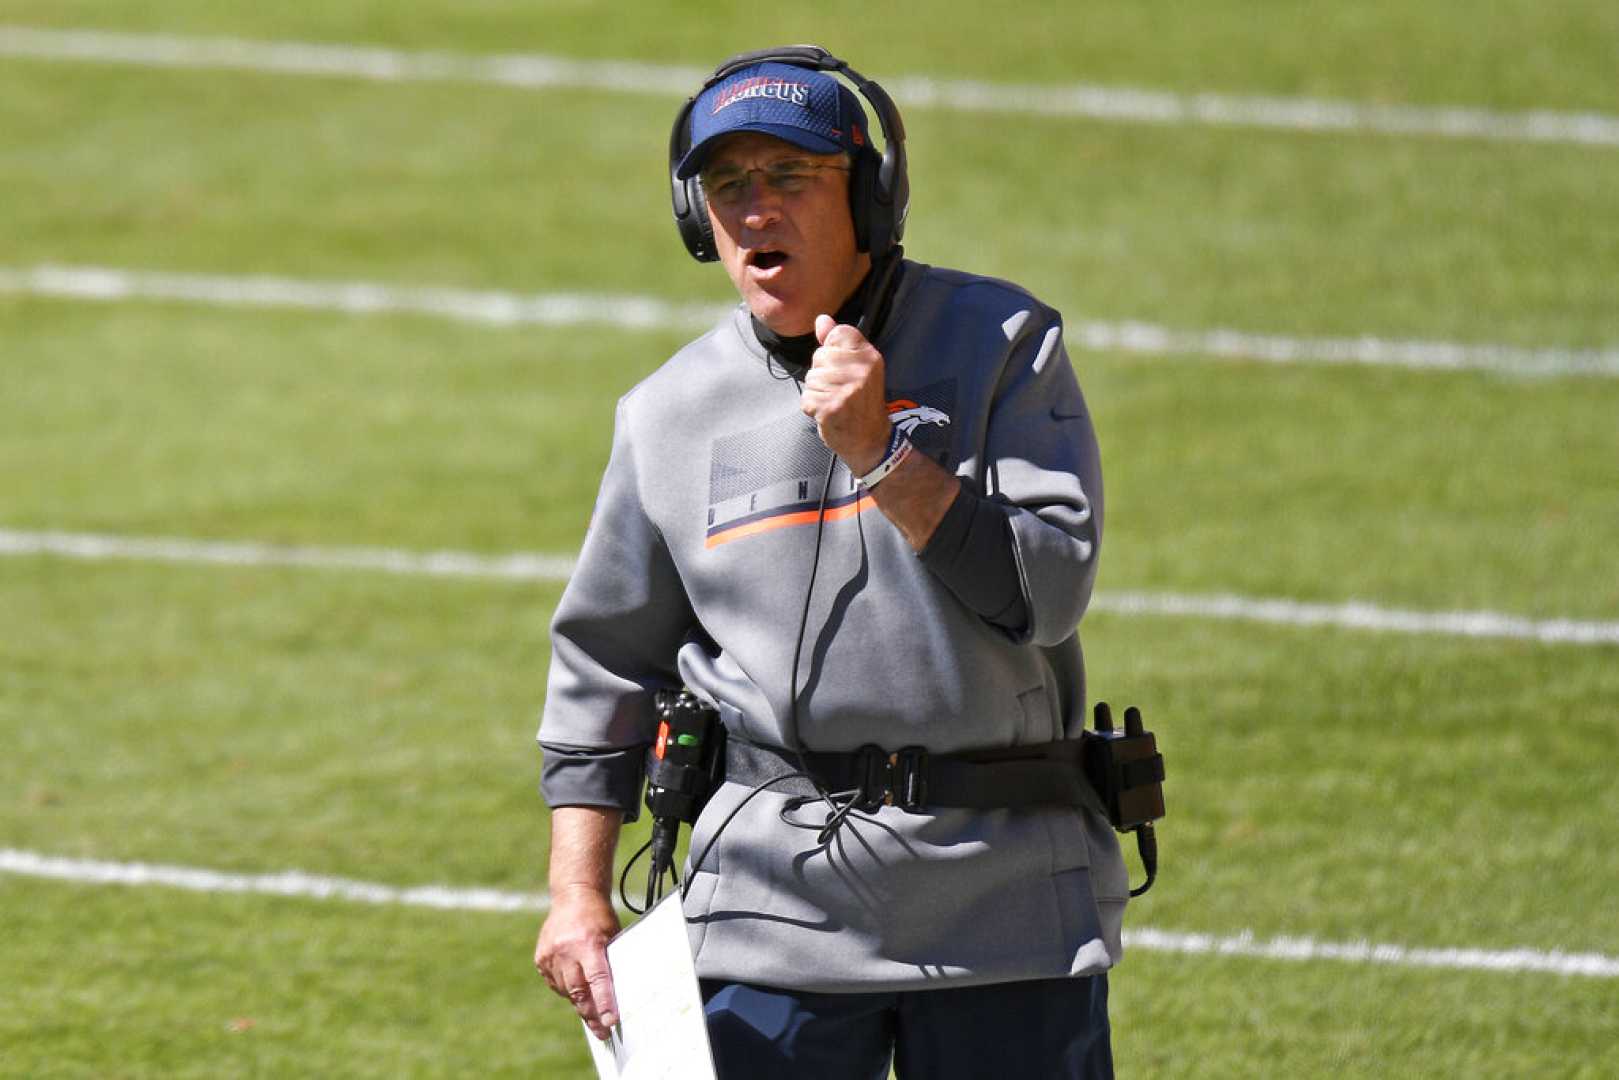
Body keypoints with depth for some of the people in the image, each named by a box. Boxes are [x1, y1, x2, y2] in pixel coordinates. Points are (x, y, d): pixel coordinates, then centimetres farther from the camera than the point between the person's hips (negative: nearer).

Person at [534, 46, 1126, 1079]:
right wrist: (579, 894, 10)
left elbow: (1048, 592, -10)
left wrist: (881, 454, -18)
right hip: (772, 911, 2)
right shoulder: (670, 415, 8)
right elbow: (606, 663, 16)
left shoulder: (1001, 346, 0)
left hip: (1003, 896, -2)